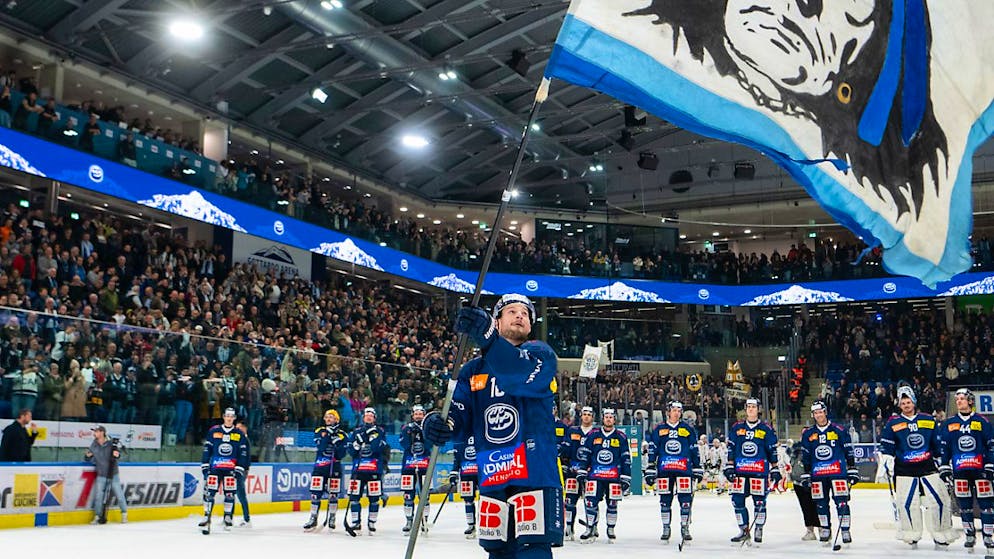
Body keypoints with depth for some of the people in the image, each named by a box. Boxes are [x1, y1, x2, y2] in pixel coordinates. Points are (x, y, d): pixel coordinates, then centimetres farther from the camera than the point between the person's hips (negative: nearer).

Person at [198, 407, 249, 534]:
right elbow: (207, 449, 7)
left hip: (231, 469, 0)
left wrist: (240, 468, -2)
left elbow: (243, 453, 5)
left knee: (230, 493, 0)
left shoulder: (239, 434, 5)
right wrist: (204, 465, 1)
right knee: (209, 492, -5)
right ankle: (207, 517, 3)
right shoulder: (213, 431, 5)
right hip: (214, 467, 0)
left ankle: (228, 517, 13)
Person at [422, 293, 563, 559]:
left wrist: (487, 337, -37)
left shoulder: (540, 354, 2)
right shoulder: (473, 370, 15)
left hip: (535, 473, -5)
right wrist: (438, 424, -18)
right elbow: (460, 417, 7)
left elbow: (524, 376, -22)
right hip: (492, 478, 5)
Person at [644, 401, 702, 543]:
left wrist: (698, 469, 8)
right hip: (664, 470, 0)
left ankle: (685, 528, 6)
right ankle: (666, 529, 14)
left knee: (686, 500, -4)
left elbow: (695, 451, 12)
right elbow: (652, 451, 7)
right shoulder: (658, 430, 8)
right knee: (665, 501, 3)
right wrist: (650, 470, 2)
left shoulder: (689, 429, 9)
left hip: (684, 470, 0)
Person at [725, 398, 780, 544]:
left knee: (759, 501, -2)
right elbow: (730, 448, 11)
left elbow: (772, 450, 6)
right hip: (740, 470, 2)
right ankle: (744, 530, 11)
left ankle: (759, 530, 14)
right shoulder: (737, 428, 10)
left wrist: (775, 469, 4)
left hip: (760, 471, -2)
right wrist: (729, 466, 4)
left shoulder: (766, 429, 4)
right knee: (737, 501, 0)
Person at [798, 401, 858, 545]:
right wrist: (806, 475, 8)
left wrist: (852, 471, 1)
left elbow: (849, 452, 4)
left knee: (841, 502, -8)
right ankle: (825, 530, 18)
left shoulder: (839, 430, 1)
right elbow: (805, 456, 12)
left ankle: (845, 531, -2)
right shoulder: (807, 434, 9)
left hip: (838, 472, -3)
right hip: (817, 474, 3)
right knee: (821, 503, 6)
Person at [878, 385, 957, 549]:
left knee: (938, 501, -2)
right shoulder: (893, 423, 0)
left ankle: (941, 536, 9)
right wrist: (885, 465, -9)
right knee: (907, 503, -3)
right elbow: (886, 447, 0)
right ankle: (911, 537, 11)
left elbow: (937, 445, 15)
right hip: (904, 470, -2)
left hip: (928, 467, 2)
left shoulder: (928, 420, 8)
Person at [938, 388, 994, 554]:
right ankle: (970, 535, 17)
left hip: (979, 468, -2)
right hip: (959, 470, 2)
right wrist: (944, 468, 5)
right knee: (964, 504, 6)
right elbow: (943, 447, 10)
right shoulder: (948, 424, 8)